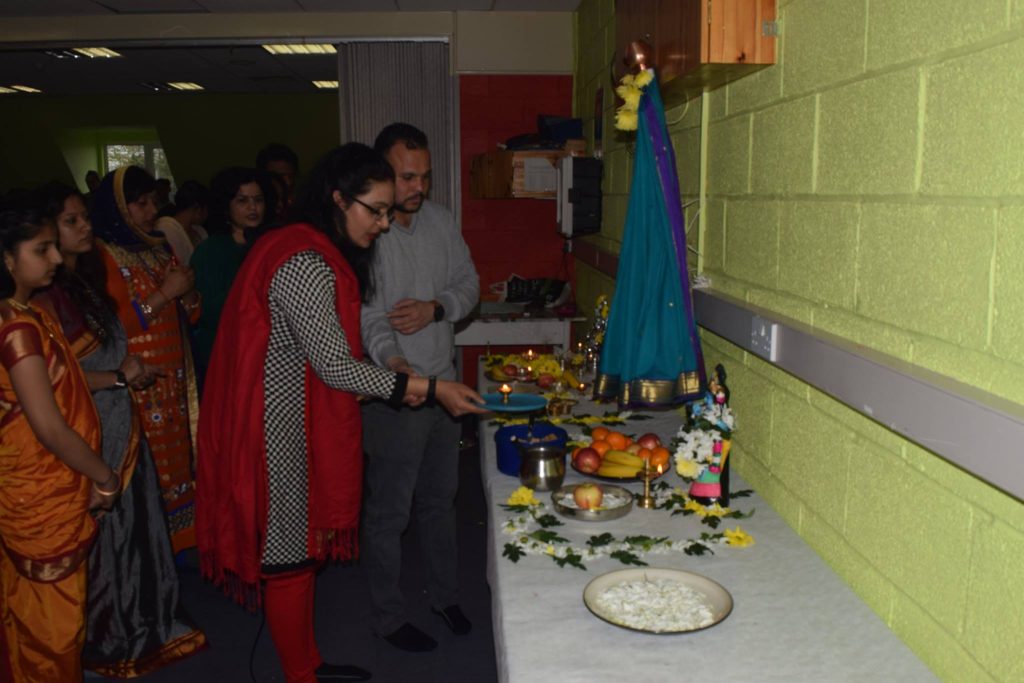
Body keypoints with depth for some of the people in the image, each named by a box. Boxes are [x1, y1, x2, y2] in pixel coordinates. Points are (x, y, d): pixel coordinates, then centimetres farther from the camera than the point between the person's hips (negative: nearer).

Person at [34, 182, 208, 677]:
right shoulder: (44, 295, -16)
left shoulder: (88, 279, 10)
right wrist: (117, 377, -15)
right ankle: (105, 642, 26)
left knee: (136, 525, 15)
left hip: (121, 425, 8)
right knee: (101, 534, 6)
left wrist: (132, 370, 7)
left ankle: (146, 625, 32)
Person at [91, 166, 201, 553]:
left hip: (174, 380, 7)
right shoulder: (103, 256, -9)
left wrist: (187, 292, -5)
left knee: (176, 461, 10)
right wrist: (163, 294, -17)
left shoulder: (157, 249, 12)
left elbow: (190, 314, 16)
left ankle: (176, 543, 22)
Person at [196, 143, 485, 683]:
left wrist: (391, 383, 8)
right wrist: (428, 389, -19)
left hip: (300, 422, 10)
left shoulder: (306, 251, 10)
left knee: (301, 548, 20)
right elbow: (334, 365, -23)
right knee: (289, 556, 6)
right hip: (282, 431, -10)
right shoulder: (305, 265, -22)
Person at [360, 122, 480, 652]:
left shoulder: (439, 219, 4)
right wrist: (400, 368, -44)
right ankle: (388, 617, 28)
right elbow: (367, 315, -27)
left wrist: (436, 307, -12)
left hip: (443, 382, 7)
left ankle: (444, 595, 41)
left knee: (440, 499, 21)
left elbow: (469, 283, 9)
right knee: (389, 512, 8)